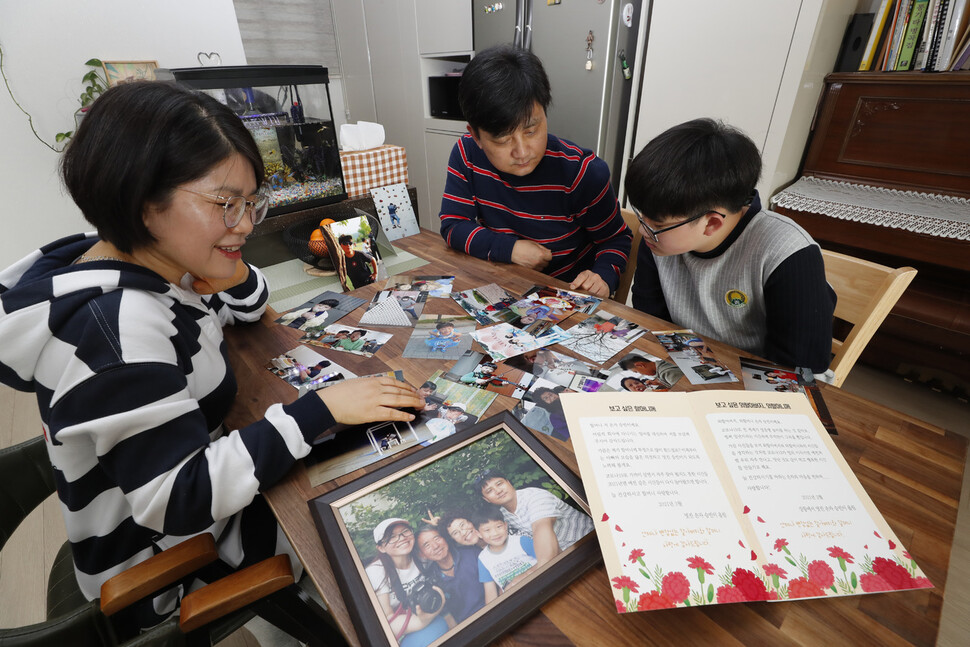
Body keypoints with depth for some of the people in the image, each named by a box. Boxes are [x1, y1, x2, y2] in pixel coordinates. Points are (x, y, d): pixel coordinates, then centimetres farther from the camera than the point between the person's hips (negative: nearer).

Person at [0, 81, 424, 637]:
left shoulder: (151, 262, -7)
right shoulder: (115, 324, -35)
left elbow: (251, 309, 9)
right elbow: (177, 500, -34)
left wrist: (231, 270, -14)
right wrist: (319, 408, -36)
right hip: (168, 564, -7)